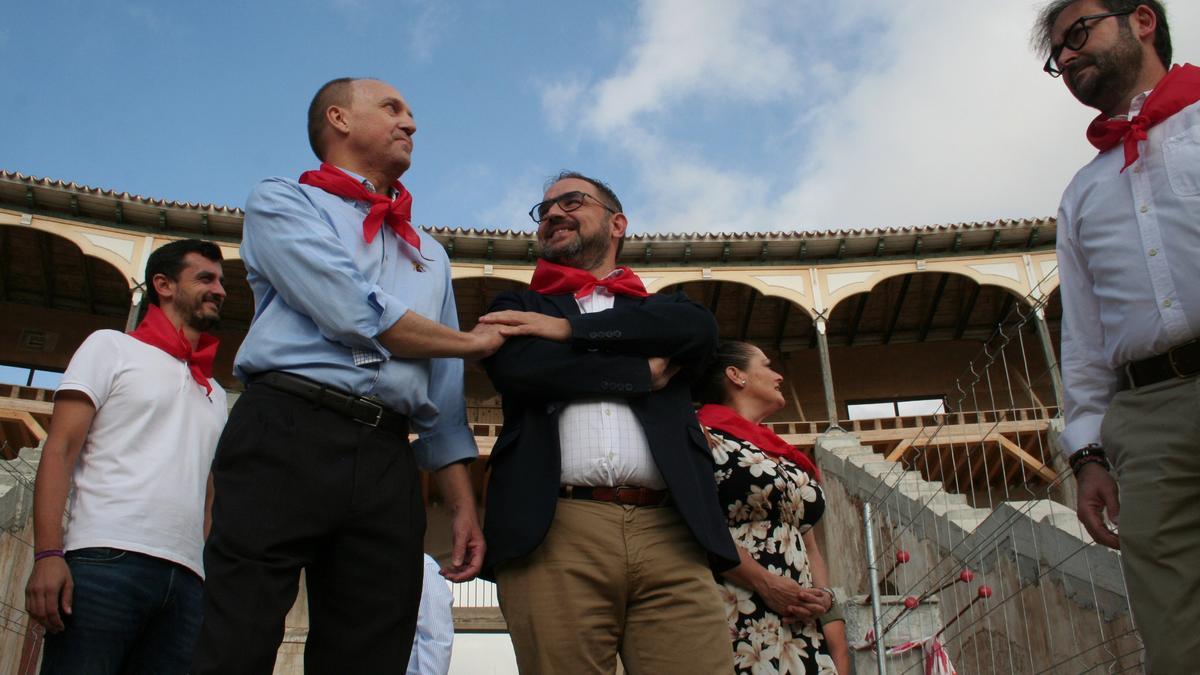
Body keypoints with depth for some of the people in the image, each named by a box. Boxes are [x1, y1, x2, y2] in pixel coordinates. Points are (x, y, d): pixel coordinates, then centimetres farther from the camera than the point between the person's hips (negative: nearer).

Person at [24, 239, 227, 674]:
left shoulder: (215, 394, 26)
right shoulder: (112, 348, 12)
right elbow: (60, 448, 1)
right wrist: (47, 553, -12)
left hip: (186, 579, 5)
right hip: (105, 560, -4)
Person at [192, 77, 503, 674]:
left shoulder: (429, 256, 28)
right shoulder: (281, 201, 11)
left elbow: (445, 398, 23)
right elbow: (357, 317, -6)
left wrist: (462, 503, 12)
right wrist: (473, 342, 8)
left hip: (388, 463, 5)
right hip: (285, 435, -5)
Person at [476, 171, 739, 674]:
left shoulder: (662, 309, 25)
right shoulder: (520, 309, 21)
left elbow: (699, 330, 0)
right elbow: (516, 366, -2)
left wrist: (569, 329, -1)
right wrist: (645, 373, 3)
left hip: (669, 532, 1)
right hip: (554, 530, -1)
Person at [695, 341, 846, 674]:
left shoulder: (788, 458, 24)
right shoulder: (705, 436, 2)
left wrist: (824, 594, 2)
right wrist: (766, 583, -16)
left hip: (800, 623, 7)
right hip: (741, 617, -7)